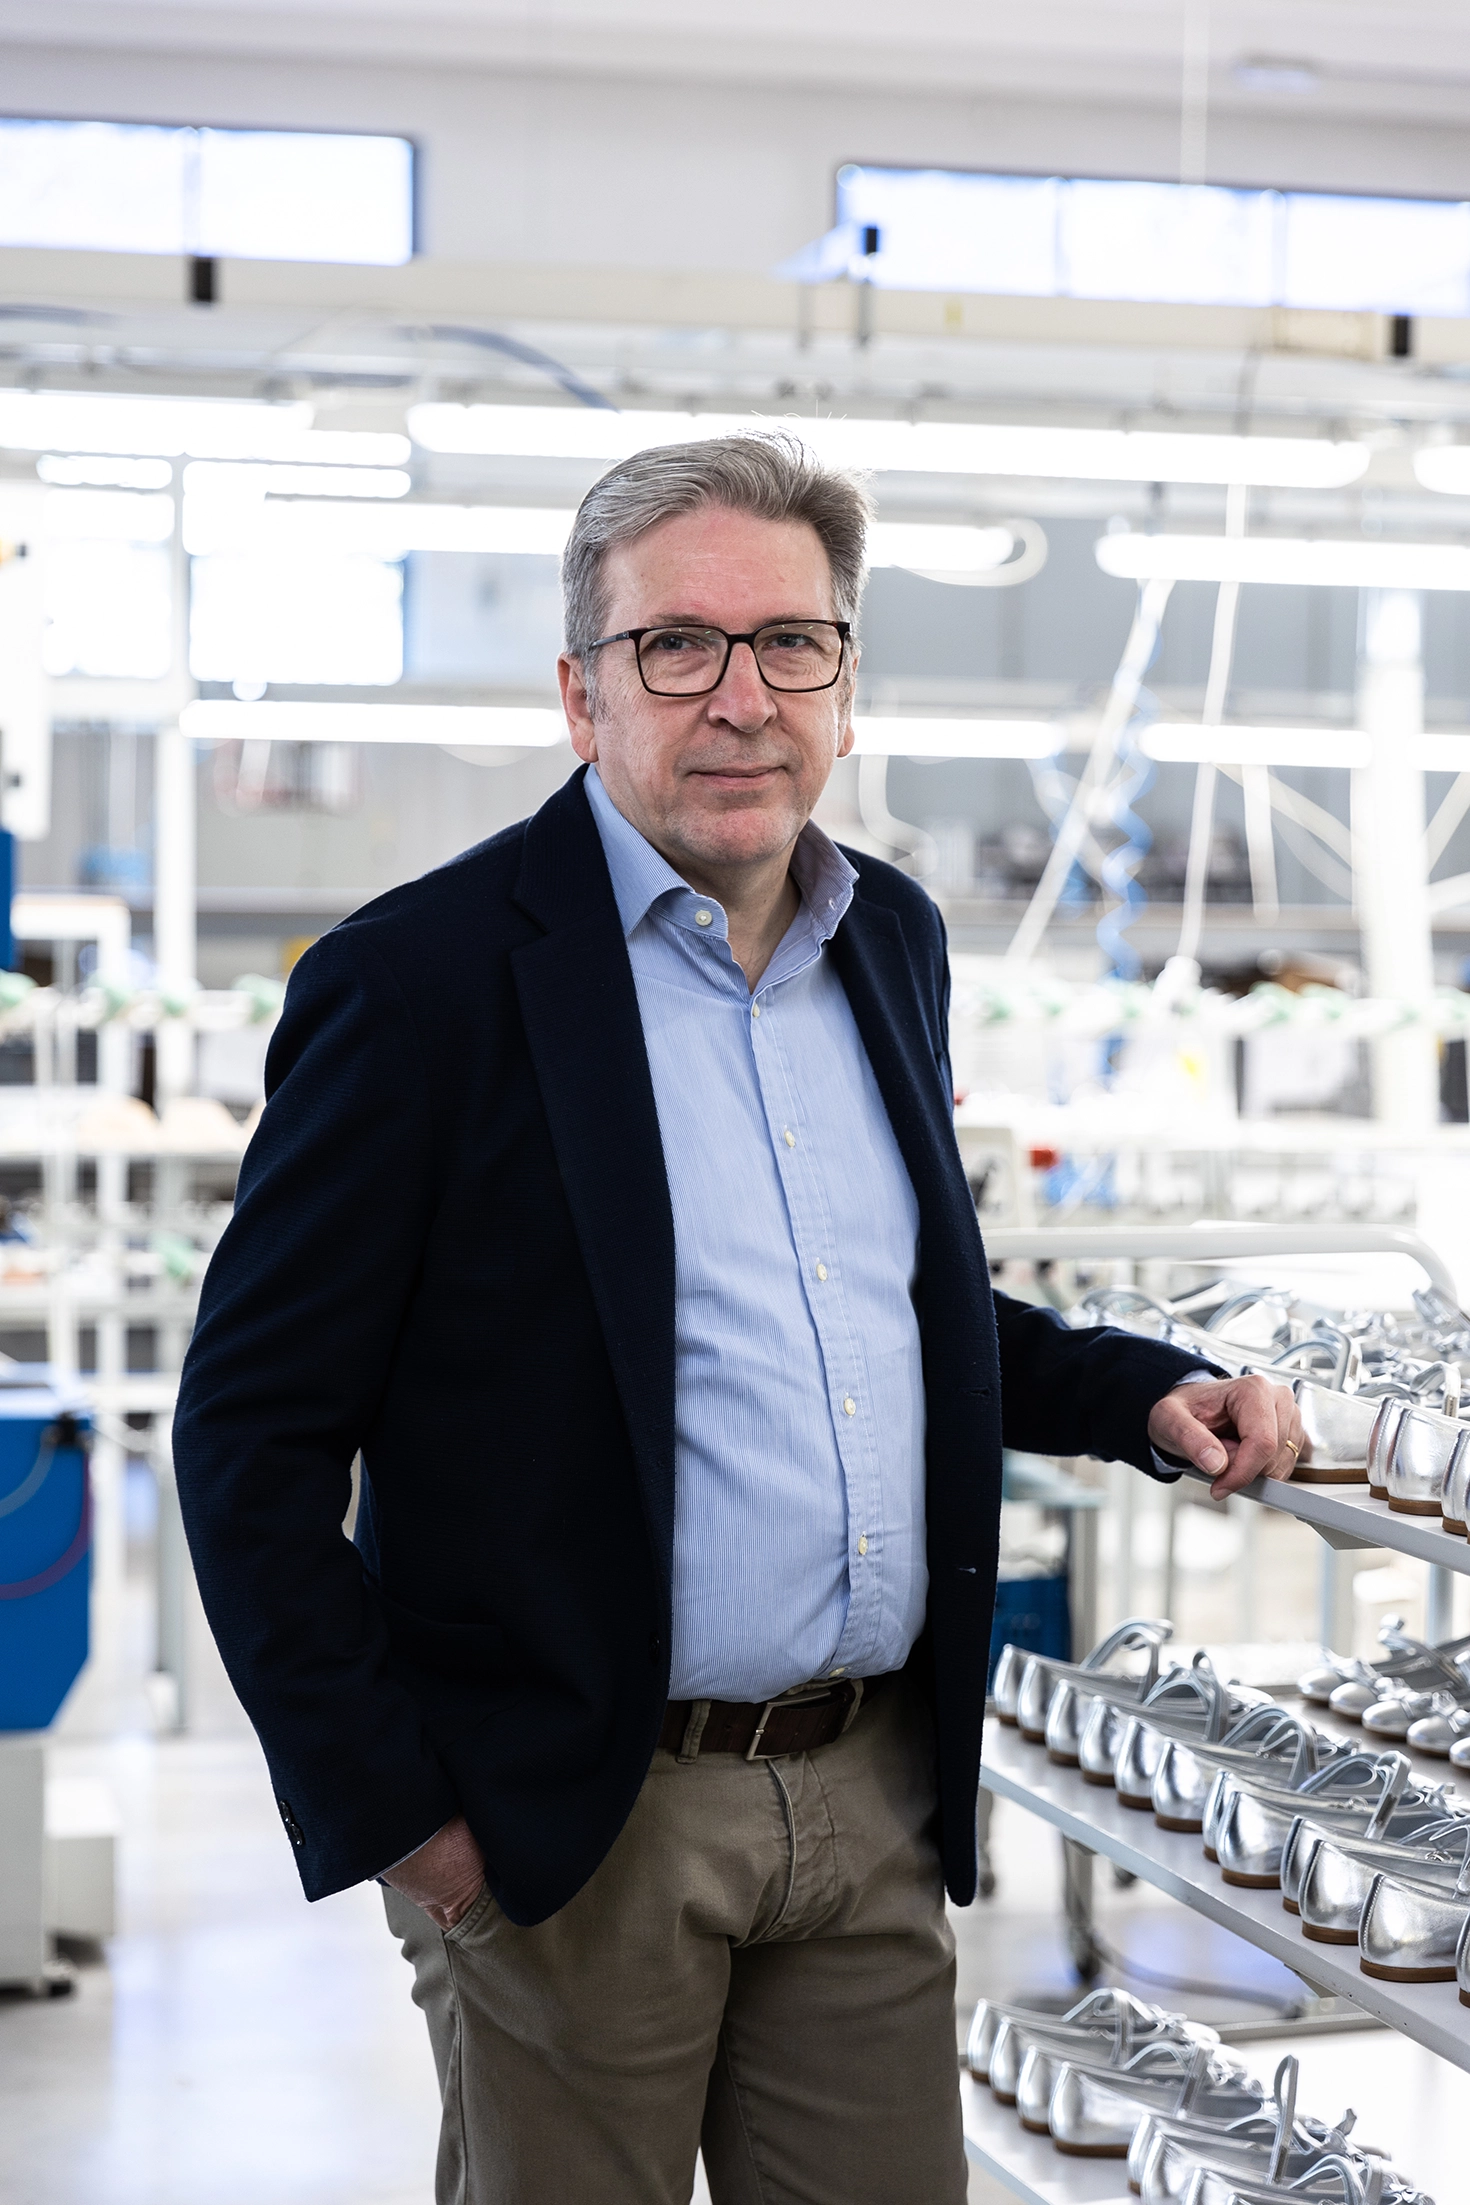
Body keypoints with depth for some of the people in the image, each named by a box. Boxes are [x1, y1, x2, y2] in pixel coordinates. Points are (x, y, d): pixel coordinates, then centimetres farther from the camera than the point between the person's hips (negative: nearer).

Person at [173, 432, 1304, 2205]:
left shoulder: (891, 941, 9)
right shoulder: (425, 978, -11)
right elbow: (252, 1429, -11)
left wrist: (1139, 1395, 5)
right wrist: (386, 1807, -12)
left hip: (878, 1793, 6)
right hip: (577, 1828, -5)